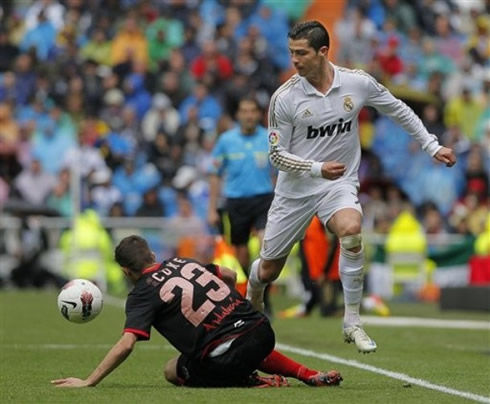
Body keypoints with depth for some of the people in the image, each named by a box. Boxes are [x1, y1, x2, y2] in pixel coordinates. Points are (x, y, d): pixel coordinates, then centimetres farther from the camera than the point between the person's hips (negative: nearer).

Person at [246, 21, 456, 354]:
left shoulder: (358, 83, -11)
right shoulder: (284, 98, -15)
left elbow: (399, 110, 6)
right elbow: (277, 154, -9)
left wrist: (433, 146, 5)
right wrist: (317, 169, -24)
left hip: (339, 184, 0)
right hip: (295, 189, 0)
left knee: (350, 229, -34)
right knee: (269, 270, 6)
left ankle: (353, 323, -22)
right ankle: (252, 302, 44)